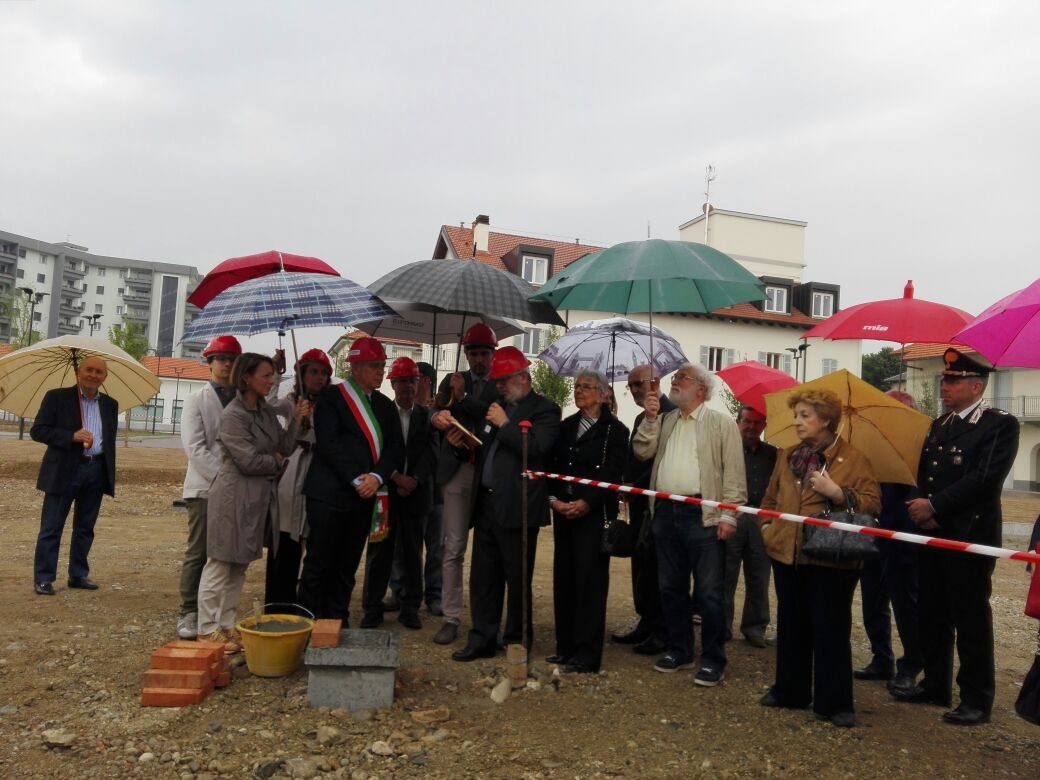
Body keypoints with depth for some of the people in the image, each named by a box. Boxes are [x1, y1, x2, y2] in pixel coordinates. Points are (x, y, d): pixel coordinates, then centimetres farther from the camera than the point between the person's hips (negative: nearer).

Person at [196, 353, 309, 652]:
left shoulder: (267, 411, 11)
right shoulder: (233, 415, -14)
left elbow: (284, 448, 8)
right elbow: (249, 461, -18)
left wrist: (296, 420, -4)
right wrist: (278, 463, -2)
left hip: (260, 498, 8)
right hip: (234, 498, -8)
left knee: (239, 566, 14)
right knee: (220, 565, 3)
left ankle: (226, 625, 23)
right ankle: (208, 629, 13)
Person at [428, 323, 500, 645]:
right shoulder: (452, 382, 12)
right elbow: (439, 412, -1)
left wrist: (463, 399, -11)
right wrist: (437, 416, -23)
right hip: (458, 472, 2)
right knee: (453, 548, 2)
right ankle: (451, 617, 10)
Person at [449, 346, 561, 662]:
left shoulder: (544, 410, -5)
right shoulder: (498, 406, 16)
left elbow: (536, 448, -21)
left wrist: (505, 424, -16)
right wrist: (463, 443, 4)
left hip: (517, 507, -7)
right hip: (486, 503, 7)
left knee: (517, 579, 4)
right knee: (483, 576, 11)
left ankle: (517, 643, 18)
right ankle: (482, 639, 22)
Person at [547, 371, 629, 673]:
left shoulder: (615, 430, -3)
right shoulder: (566, 426, 15)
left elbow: (612, 473, -10)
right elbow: (553, 465, 10)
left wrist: (586, 503, -19)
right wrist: (553, 498, -6)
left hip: (595, 513, -6)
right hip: (563, 511, 6)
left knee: (589, 580, -5)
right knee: (564, 578, 8)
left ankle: (587, 654, 1)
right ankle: (566, 647, 18)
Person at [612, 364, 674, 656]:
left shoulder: (670, 413, -12)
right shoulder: (641, 417, 19)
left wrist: (636, 486, -16)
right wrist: (628, 490, 9)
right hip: (639, 500, 9)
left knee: (654, 564, -4)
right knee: (641, 564, 12)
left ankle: (661, 632, 6)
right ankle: (646, 624, 21)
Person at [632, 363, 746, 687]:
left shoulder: (721, 423, -3)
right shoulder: (665, 421, 16)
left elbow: (733, 473, -7)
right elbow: (642, 451, 8)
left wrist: (728, 515, -13)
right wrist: (650, 419, -2)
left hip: (702, 514, -6)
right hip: (666, 512, 6)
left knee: (708, 591, 0)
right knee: (671, 587, 14)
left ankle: (713, 660, 12)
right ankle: (679, 650, 28)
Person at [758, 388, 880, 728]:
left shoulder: (854, 459, -5)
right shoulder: (787, 456, 12)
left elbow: (872, 504, -11)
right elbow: (770, 497, 21)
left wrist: (837, 492, -23)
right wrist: (766, 525, 6)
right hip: (786, 553, 6)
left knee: (831, 630, 2)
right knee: (791, 626, 15)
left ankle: (834, 702, 14)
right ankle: (789, 691, 28)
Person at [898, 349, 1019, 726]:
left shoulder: (1001, 425, -6)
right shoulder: (939, 425, 16)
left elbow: (984, 480, -17)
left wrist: (934, 506, -17)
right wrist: (922, 507, -6)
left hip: (971, 536, -7)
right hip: (932, 535, 7)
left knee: (970, 618, 0)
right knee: (932, 614, 13)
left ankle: (977, 700, 12)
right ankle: (935, 685, 26)